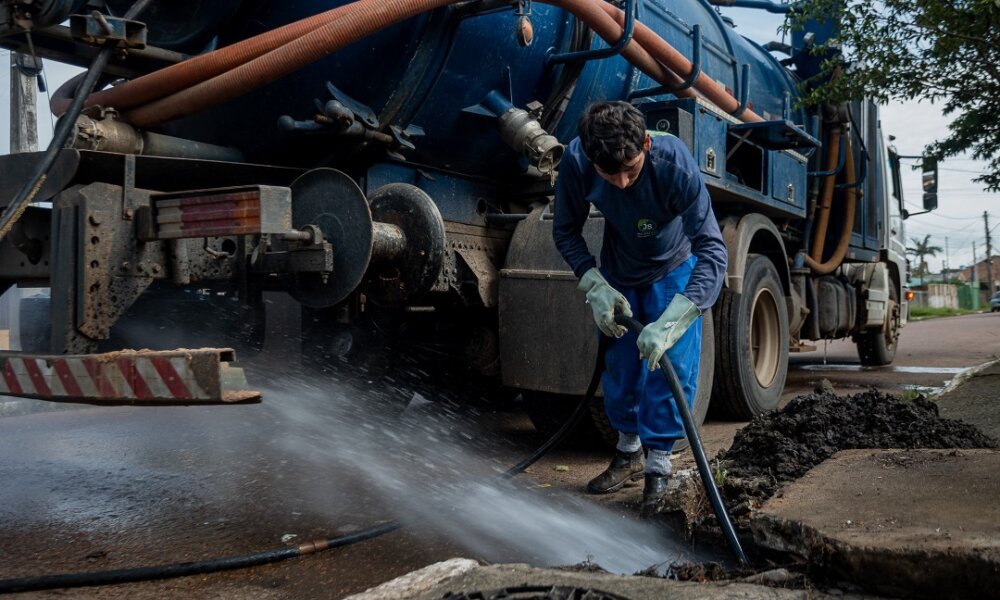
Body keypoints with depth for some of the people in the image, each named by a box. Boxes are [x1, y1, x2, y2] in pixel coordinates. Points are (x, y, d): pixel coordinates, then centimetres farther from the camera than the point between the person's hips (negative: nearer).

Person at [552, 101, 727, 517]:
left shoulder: (675, 164, -39)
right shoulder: (576, 162, -30)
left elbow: (713, 250, -41)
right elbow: (566, 232, -13)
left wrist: (669, 323, -51)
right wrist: (596, 287, -27)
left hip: (675, 271, -2)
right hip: (619, 276, 3)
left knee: (671, 365, -13)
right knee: (619, 368, 7)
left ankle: (658, 469, 2)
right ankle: (628, 454, 29)